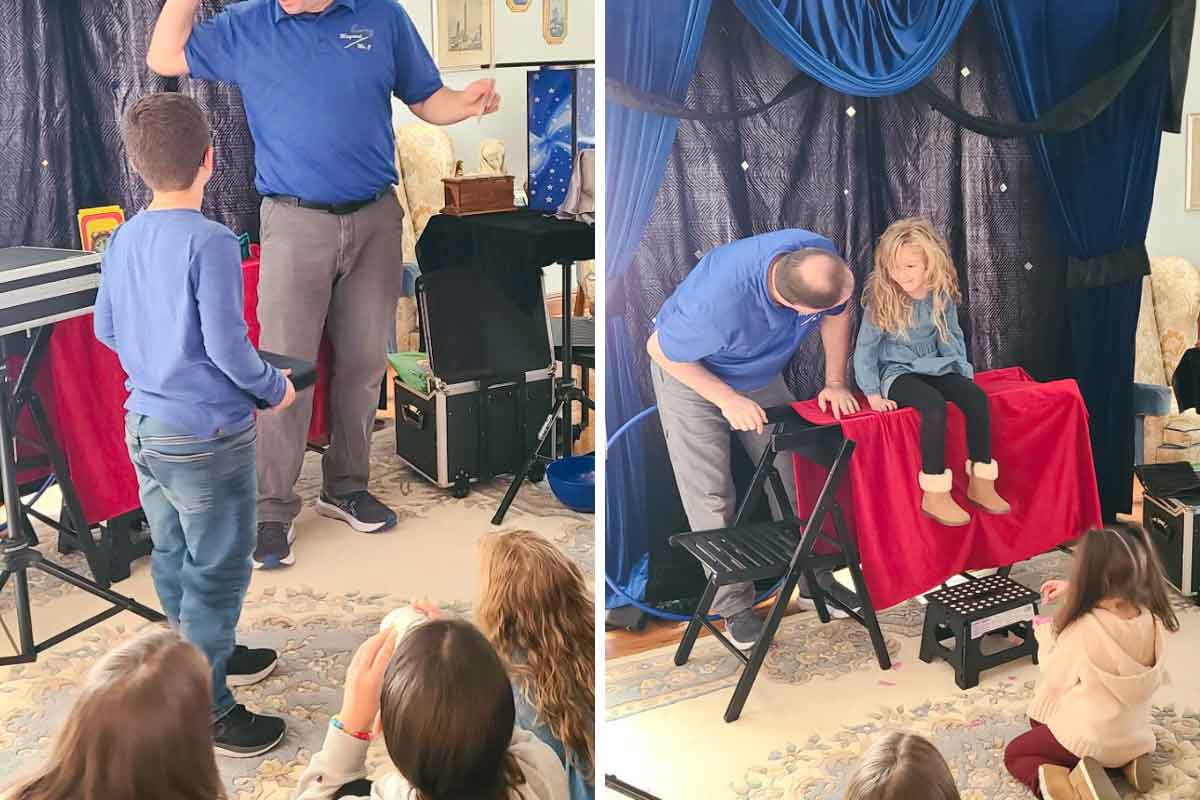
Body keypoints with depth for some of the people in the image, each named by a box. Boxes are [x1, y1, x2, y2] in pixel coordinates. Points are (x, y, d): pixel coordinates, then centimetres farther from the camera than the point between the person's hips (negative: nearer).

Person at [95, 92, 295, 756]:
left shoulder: (124, 239, 3)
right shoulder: (209, 242, -20)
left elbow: (105, 329, 12)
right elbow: (227, 345, -22)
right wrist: (274, 389, -5)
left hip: (144, 424, 8)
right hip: (206, 434, -8)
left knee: (174, 555, 22)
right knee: (217, 571, 3)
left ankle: (209, 657, 42)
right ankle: (206, 712, 11)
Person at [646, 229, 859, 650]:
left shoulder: (820, 257, -29)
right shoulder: (718, 302, -45)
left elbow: (837, 316, -4)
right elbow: (660, 350, -25)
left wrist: (835, 383, -10)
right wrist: (728, 400, -26)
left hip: (761, 373, 5)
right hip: (691, 376, -5)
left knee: (793, 477, 3)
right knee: (711, 497, -5)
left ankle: (813, 577, 18)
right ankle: (734, 605, 7)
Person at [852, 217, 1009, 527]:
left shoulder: (942, 296, -2)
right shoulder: (882, 299, -13)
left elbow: (952, 337, 12)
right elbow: (864, 349, -7)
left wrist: (963, 371, 2)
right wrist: (873, 394, -12)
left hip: (934, 367, 5)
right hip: (896, 372, -4)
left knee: (976, 397, -22)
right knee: (935, 405, -33)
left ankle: (981, 482, -11)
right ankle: (935, 495, -28)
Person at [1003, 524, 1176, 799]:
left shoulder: (1082, 631, -29)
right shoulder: (1151, 619, -12)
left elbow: (1055, 678, -10)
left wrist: (1045, 636, 6)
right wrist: (1073, 590, 10)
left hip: (1089, 739, -6)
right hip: (1135, 736, 6)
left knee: (1014, 754, 16)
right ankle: (1127, 760, 12)